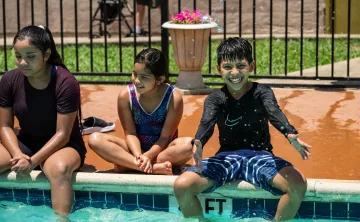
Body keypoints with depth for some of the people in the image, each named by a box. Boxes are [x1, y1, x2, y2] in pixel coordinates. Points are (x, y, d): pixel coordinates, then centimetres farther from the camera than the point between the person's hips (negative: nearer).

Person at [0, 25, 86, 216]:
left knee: (59, 168, -40)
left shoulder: (66, 83, -19)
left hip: (63, 146, -4)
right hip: (25, 144, 5)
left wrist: (33, 161, -27)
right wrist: (17, 154, -20)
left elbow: (62, 134, -18)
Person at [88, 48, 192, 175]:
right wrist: (138, 155, -29)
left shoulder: (173, 98, -16)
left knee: (188, 144, -36)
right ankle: (155, 167, -36)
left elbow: (165, 137, -15)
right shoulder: (126, 95, -11)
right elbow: (130, 133, -10)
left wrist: (148, 156, -32)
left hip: (163, 151, -2)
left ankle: (129, 165, -27)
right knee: (95, 139, -22)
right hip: (137, 149, 2)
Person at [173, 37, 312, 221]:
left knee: (298, 184, -28)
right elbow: (207, 122, -20)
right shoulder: (216, 99, 1)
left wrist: (291, 135, -47)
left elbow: (275, 114, -23)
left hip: (259, 156, -1)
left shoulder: (262, 93, -2)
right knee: (182, 186, -22)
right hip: (226, 157, 1)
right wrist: (198, 143, -45)